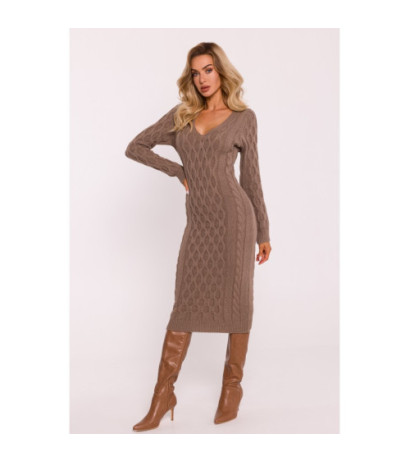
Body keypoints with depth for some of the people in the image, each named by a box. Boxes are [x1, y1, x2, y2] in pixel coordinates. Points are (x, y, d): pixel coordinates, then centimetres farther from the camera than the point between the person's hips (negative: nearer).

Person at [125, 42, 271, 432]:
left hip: (233, 214, -2)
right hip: (199, 222, 3)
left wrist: (263, 232, 7)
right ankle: (162, 397, 7)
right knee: (185, 306, 2)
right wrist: (178, 170, 3)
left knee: (236, 302, 5)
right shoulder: (180, 115, 13)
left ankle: (232, 385, 22)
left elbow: (251, 177, 7)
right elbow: (135, 147, 12)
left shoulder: (244, 117, 6)